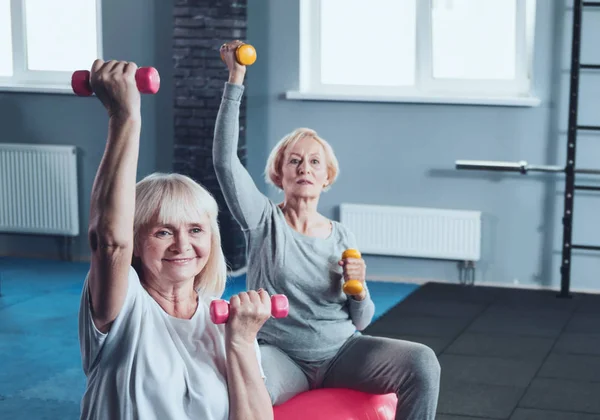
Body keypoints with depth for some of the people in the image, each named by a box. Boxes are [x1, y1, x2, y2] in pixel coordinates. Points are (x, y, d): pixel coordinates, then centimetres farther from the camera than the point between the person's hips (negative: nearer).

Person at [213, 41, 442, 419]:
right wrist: (236, 78, -16)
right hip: (281, 354, -3)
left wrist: (359, 289, -12)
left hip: (341, 351, 4)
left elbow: (359, 321, 12)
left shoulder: (342, 237, 9)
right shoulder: (264, 220, 0)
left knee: (423, 363, -22)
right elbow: (225, 158, -14)